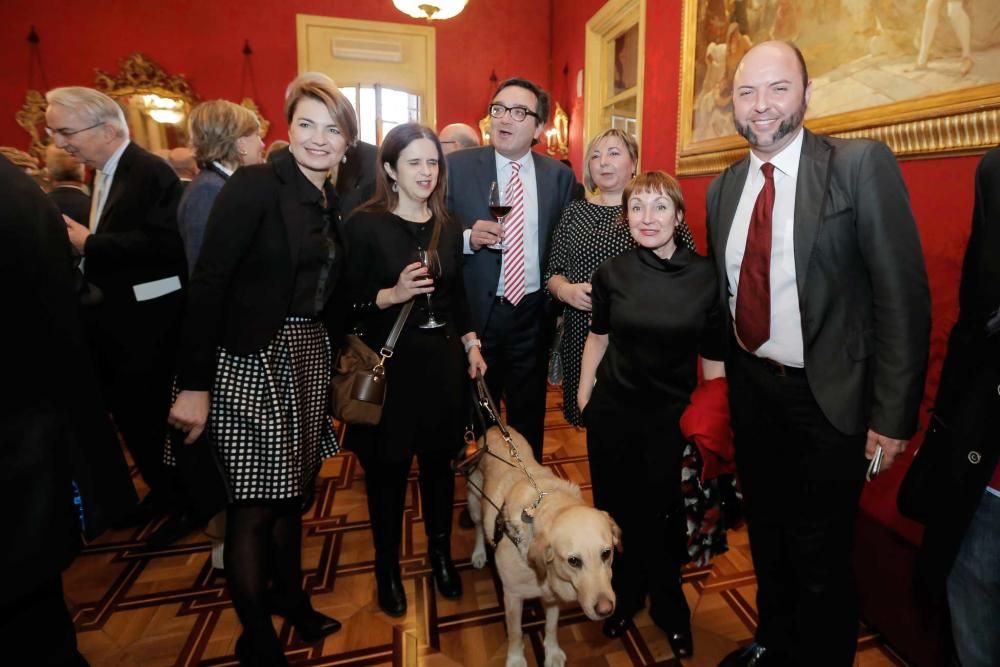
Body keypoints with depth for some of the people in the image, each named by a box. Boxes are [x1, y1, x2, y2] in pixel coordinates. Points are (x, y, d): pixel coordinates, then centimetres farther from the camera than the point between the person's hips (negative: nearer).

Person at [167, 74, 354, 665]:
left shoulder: (334, 202, 10)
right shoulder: (255, 185, -11)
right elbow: (208, 283, -15)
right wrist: (195, 385, -16)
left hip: (310, 356, 7)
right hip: (252, 359, -6)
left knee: (294, 491, 18)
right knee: (254, 504, 5)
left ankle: (290, 598, 40)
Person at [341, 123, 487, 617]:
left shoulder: (448, 227, 8)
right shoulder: (365, 224, -7)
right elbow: (347, 302, -7)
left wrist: (471, 344, 6)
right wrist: (392, 295, -22)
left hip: (441, 359, 4)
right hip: (389, 362, -4)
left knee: (438, 460, 13)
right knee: (387, 467, 9)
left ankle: (440, 553, 36)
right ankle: (387, 565, 32)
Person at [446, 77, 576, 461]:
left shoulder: (560, 175, 3)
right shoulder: (457, 166, -4)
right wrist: (469, 238, -22)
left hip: (533, 314, 2)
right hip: (475, 312, -2)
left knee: (529, 416, 18)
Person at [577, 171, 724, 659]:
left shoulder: (705, 276, -9)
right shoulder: (612, 272, -5)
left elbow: (714, 357, -3)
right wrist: (584, 393, 7)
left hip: (673, 416, -1)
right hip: (612, 412, 2)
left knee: (664, 515, 10)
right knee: (616, 508, 14)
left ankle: (669, 607, 40)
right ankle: (624, 595, 43)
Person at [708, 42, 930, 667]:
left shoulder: (862, 164, -11)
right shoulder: (724, 186, 5)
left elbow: (903, 296, -14)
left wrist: (893, 416, -15)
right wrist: (723, 374, 8)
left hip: (825, 398, -5)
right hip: (750, 387, 5)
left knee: (820, 559, 11)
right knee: (766, 534, 23)